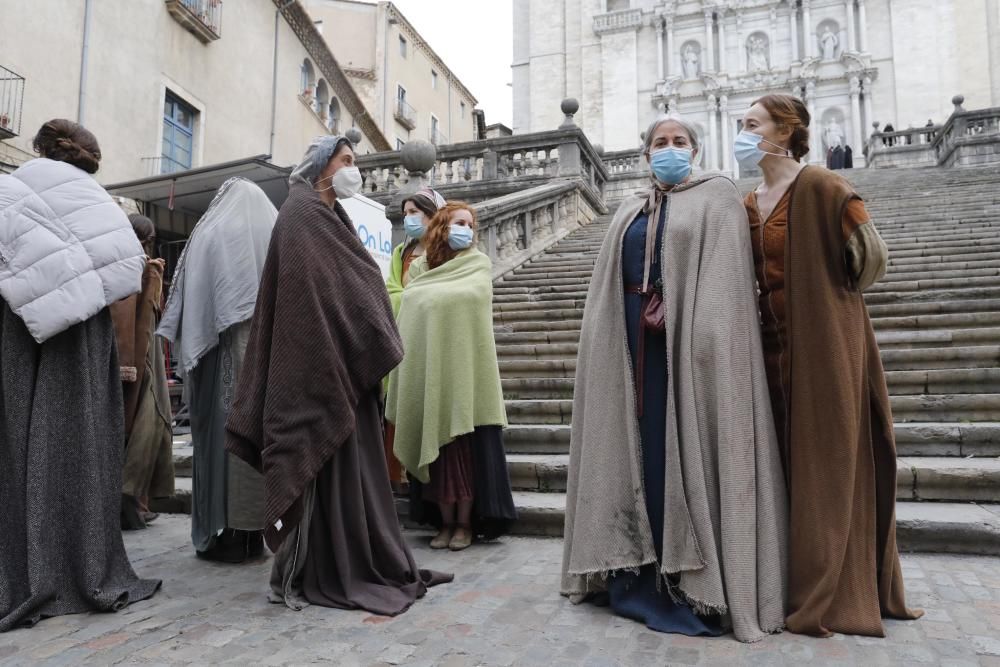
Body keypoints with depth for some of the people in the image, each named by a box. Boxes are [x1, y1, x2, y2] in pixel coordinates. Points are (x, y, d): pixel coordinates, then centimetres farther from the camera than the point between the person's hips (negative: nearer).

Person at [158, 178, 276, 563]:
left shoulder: (210, 236, 3)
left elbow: (191, 302, -2)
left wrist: (190, 354, 2)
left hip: (225, 353, -3)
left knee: (223, 431, 2)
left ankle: (227, 535, 6)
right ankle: (254, 530, 14)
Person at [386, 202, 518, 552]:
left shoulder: (479, 264, 5)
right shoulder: (420, 267, 12)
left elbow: (469, 296, -13)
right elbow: (408, 313, 10)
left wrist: (430, 295, -3)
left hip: (465, 369, -2)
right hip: (428, 370, 3)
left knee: (466, 446, -1)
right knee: (434, 446, 5)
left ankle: (465, 523, 10)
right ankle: (445, 522, 15)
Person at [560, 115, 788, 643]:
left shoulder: (717, 197, 5)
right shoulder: (629, 212, 20)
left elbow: (724, 276, -8)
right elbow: (608, 287, 15)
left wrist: (675, 313, -20)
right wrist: (629, 328, 4)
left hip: (690, 339, -4)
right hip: (635, 339, 5)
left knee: (687, 448, -3)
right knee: (644, 446, 6)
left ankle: (695, 582, 7)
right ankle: (643, 572, 17)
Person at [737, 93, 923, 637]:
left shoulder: (821, 188, -11)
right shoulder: (749, 205, 12)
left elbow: (872, 257, -10)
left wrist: (824, 298, 3)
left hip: (823, 342, -7)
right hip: (776, 342, 7)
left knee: (826, 464, 1)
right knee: (789, 464, 12)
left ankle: (824, 597, 13)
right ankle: (800, 581, 26)